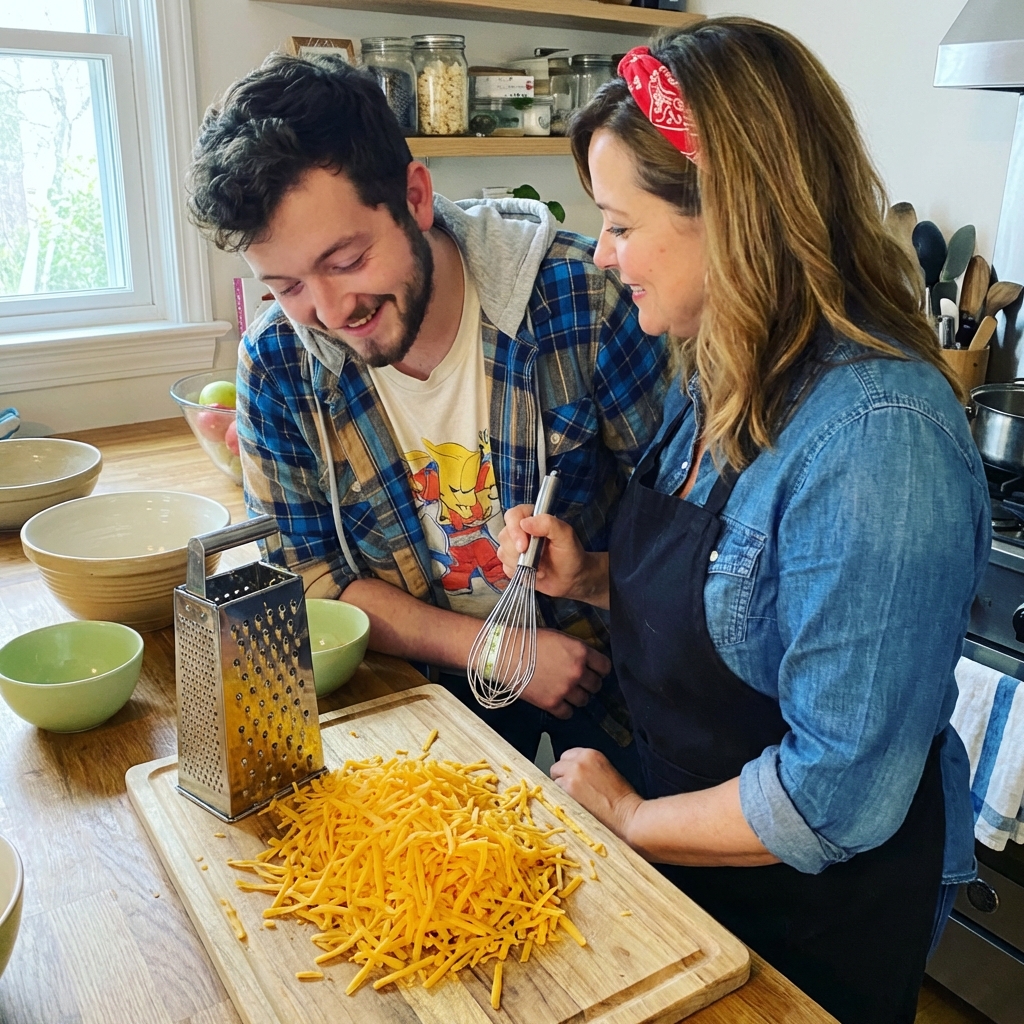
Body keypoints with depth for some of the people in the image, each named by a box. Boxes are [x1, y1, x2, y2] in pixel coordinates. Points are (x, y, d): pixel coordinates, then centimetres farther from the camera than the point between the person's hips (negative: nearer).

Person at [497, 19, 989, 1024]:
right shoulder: (718, 379, -4)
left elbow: (838, 797, -30)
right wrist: (593, 578, -8)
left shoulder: (877, 440, -32)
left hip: (818, 908, -7)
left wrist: (626, 817, -16)